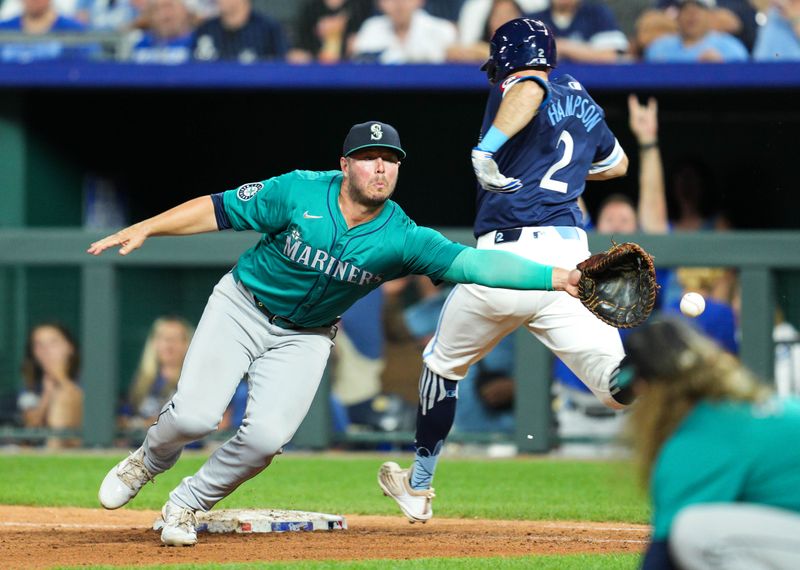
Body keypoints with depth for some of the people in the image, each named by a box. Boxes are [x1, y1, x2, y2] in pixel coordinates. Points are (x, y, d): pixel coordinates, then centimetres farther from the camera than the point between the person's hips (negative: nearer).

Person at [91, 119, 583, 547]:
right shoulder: (299, 193, -21)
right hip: (242, 309, -2)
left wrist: (556, 278, -39)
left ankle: (187, 505, 12)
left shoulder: (402, 239, -19)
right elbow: (220, 209, -13)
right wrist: (143, 230, -19)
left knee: (267, 436, -16)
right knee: (196, 415, -16)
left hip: (305, 338, 2)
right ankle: (151, 461, 22)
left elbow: (475, 262, -28)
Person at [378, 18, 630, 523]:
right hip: (571, 253, 4)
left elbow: (530, 90, -24)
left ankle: (418, 488, 34)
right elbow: (617, 164, 41)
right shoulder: (582, 101, 23)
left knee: (444, 364, 22)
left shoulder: (513, 88, 3)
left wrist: (488, 149, -33)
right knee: (617, 383, -12)